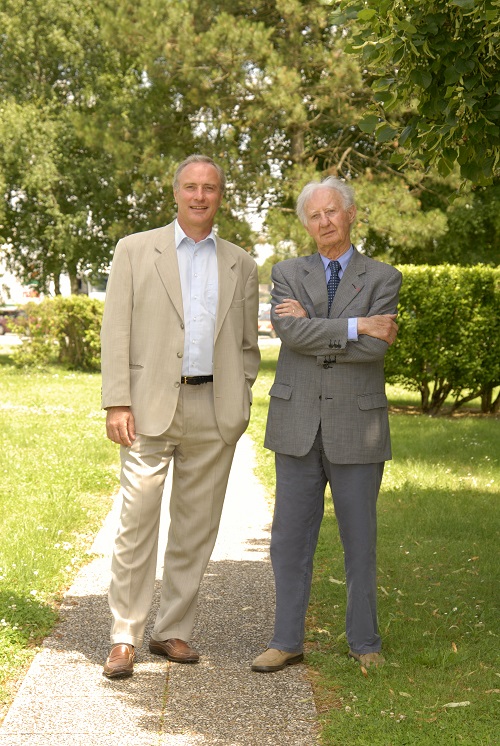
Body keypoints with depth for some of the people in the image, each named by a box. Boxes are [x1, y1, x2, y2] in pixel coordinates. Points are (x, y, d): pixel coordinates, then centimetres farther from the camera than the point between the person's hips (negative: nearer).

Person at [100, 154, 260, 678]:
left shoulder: (241, 265, 14)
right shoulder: (135, 251, 6)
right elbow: (115, 332, 1)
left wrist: (239, 401, 4)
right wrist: (117, 403, -8)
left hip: (215, 413, 3)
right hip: (151, 408, -3)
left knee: (196, 527, 7)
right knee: (137, 523, -5)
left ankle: (173, 630, 17)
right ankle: (124, 638, 3)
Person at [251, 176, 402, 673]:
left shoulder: (382, 279, 2)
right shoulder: (287, 274, 7)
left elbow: (375, 349, -13)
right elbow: (291, 333, -13)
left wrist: (312, 327, -9)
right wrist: (356, 326, -14)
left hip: (356, 427, -1)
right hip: (298, 425, 2)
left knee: (359, 540, 7)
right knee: (291, 538, 4)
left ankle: (364, 642, 19)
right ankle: (287, 642, 14)